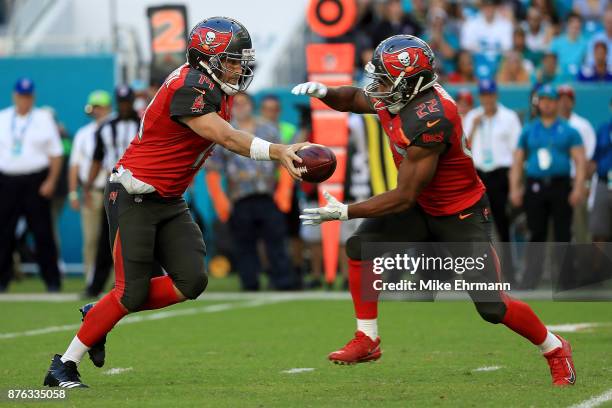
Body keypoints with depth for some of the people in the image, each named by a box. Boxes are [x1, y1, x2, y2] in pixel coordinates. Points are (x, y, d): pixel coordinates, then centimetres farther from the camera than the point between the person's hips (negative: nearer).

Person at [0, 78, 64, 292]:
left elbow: (56, 153, 3)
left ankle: (52, 281, 0)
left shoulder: (44, 119, 5)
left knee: (42, 232, -3)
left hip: (35, 183, -2)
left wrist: (51, 181, -8)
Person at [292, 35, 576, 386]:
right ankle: (368, 341, 2)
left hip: (462, 215, -8)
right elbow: (354, 99, 14)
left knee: (492, 307, -9)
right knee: (361, 247, -8)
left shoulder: (428, 121, -35)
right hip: (423, 208, 8)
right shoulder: (398, 94, -9)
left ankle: (555, 350, 16)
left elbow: (404, 197, -30)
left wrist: (344, 212, -25)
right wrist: (324, 93, -10)